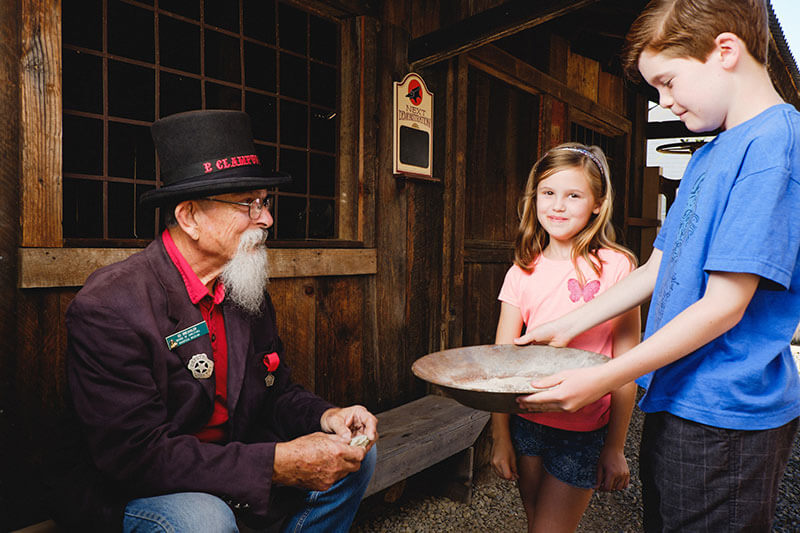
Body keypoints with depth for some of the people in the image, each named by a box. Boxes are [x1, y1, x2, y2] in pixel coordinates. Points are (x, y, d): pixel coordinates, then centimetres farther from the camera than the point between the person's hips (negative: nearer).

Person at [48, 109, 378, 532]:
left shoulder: (247, 290, -2)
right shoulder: (108, 308, -24)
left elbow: (275, 393, 6)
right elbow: (136, 454, -29)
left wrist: (325, 417, -16)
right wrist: (278, 463, -33)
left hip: (231, 461, 7)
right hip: (127, 491, -6)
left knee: (355, 455, -1)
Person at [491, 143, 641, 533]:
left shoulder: (615, 267, -11)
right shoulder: (522, 272, -1)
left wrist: (615, 448, -5)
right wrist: (500, 437, 0)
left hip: (584, 431, -3)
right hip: (526, 422, 4)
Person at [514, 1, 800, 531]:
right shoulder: (710, 155, 12)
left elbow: (723, 307, -22)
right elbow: (658, 270, 15)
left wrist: (604, 379, -20)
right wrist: (569, 326, 13)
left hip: (726, 416, -8)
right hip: (677, 401, 9)